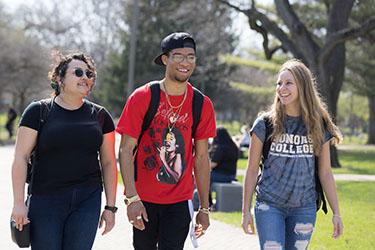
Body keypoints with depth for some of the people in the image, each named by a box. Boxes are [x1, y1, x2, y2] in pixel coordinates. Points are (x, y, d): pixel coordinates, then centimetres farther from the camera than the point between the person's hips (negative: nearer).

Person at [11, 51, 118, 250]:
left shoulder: (99, 115, 9)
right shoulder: (38, 111, 0)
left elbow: (108, 162, 10)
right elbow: (20, 157, -3)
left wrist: (110, 207, 7)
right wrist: (18, 202, -9)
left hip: (88, 200, 2)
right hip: (46, 201, -2)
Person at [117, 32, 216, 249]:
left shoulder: (202, 105, 1)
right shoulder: (142, 98, -7)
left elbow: (201, 157, 7)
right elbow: (126, 150, -8)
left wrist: (204, 208, 8)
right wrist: (132, 198, -18)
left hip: (179, 201, 1)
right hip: (144, 199, -1)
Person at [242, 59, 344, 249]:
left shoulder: (318, 126, 2)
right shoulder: (265, 124, -3)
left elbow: (325, 172, 7)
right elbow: (252, 170, 1)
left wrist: (336, 213, 4)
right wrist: (246, 211, 0)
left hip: (304, 207, 2)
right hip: (269, 205, -2)